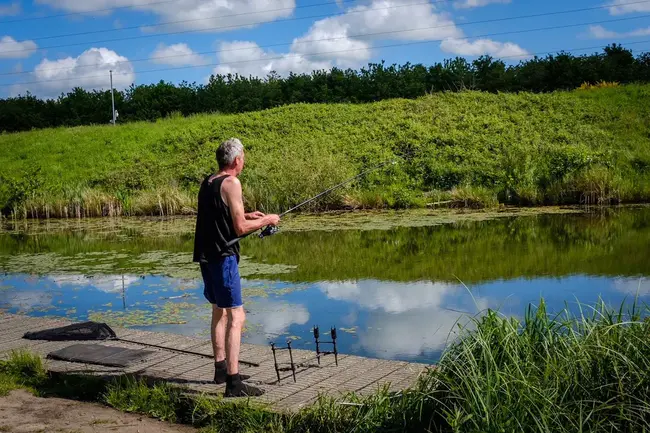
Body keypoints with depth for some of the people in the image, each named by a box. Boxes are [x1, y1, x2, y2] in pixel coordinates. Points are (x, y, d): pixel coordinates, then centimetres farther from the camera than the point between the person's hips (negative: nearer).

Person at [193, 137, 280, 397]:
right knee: (236, 317, -8)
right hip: (223, 256, -9)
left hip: (206, 256, 9)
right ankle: (233, 383, -11)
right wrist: (266, 220, 0)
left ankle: (221, 369, 31)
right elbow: (240, 228, -15)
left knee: (219, 312, 21)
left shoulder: (208, 182, 13)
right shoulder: (231, 183, -12)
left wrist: (247, 216, 22)